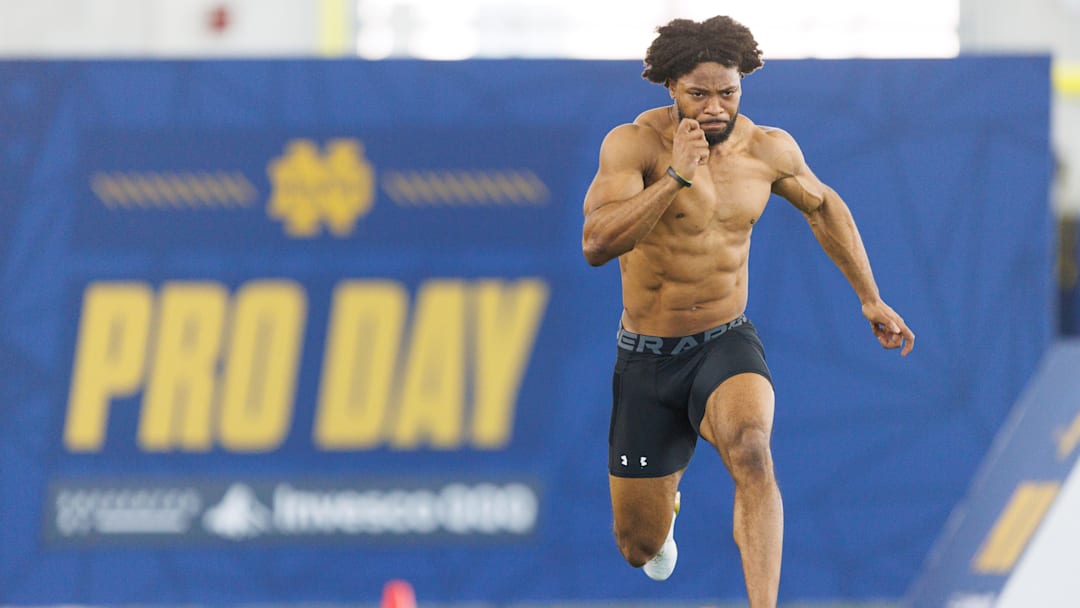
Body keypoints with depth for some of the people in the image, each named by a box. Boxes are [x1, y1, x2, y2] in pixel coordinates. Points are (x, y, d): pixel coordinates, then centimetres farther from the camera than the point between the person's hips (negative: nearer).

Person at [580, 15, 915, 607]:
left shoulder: (769, 150, -5)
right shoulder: (634, 143, -17)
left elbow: (823, 207, 17)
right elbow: (596, 243, -31)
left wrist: (871, 299, 20)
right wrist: (676, 176, -38)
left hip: (726, 346, 1)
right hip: (646, 359, -1)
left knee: (750, 451, -35)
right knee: (640, 549, 11)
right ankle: (662, 503, 50)